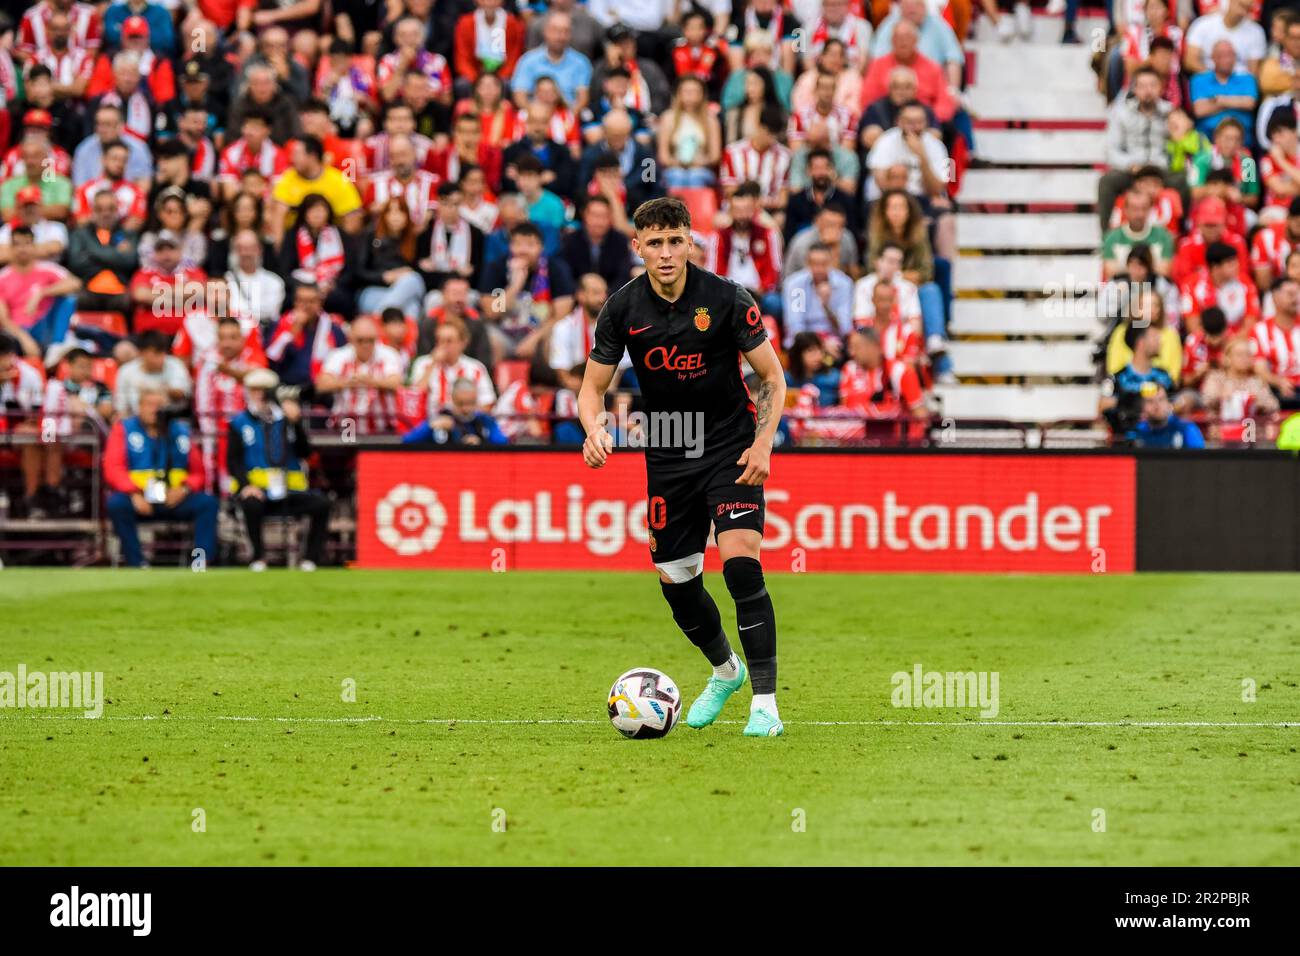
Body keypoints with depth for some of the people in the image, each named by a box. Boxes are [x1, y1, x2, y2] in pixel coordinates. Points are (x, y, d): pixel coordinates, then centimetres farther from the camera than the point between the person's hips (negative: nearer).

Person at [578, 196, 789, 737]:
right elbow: (593, 387, 3)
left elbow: (772, 377, -4)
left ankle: (765, 702, -16)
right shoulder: (623, 309, -5)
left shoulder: (726, 300, -13)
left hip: (731, 450, -4)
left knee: (741, 564, -20)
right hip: (667, 458, 4)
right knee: (676, 581, 8)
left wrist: (762, 444, -18)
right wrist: (594, 429, -18)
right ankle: (724, 671, 38)